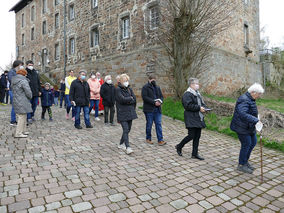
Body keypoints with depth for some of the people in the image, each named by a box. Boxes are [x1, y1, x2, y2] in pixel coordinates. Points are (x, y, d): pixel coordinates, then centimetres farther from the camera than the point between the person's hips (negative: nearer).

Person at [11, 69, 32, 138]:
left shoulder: (13, 81, 14)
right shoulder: (23, 81, -14)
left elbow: (13, 90, 21)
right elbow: (28, 92, -16)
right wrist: (30, 97, 3)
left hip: (16, 101, 9)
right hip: (22, 102, -9)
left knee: (24, 117, 18)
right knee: (22, 117, -3)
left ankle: (23, 131, 26)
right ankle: (18, 133, 1)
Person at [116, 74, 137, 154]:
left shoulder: (129, 89, 12)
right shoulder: (118, 89, -5)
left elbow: (134, 99, 2)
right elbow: (122, 99, -17)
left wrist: (126, 100, -9)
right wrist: (130, 98, -3)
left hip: (130, 112, 6)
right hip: (122, 113, -6)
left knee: (128, 129, 11)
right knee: (125, 130, -12)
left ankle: (121, 144, 28)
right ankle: (127, 147, -11)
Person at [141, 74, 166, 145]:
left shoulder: (157, 87, 16)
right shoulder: (145, 87, -4)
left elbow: (161, 96, 18)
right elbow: (145, 97, -15)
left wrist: (160, 101, -6)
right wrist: (154, 102, -21)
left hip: (157, 109, 5)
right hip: (149, 109, -5)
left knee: (158, 124, 1)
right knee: (149, 124, 6)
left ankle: (160, 140, 4)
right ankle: (148, 138, 22)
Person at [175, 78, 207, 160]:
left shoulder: (197, 93, 18)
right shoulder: (187, 94, -12)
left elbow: (202, 103, 26)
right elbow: (188, 106, -21)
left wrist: (203, 107, 4)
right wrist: (199, 108, -19)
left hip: (198, 119, 9)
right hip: (191, 119, -9)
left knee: (197, 136, 10)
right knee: (191, 135, -7)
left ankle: (195, 153, 20)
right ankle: (179, 147, 16)